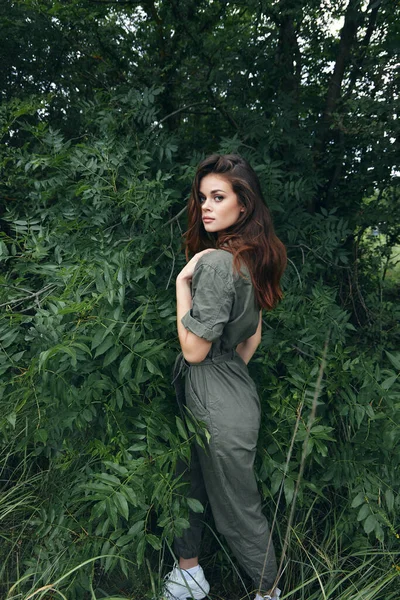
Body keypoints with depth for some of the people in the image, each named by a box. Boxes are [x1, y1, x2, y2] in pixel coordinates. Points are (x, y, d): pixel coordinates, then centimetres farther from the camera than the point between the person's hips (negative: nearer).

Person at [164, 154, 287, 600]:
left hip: (217, 411, -9)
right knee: (187, 486, 24)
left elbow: (194, 349, -21)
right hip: (236, 392, 9)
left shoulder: (214, 262, -24)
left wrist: (182, 282, -16)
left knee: (238, 511, 12)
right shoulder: (256, 258, 5)